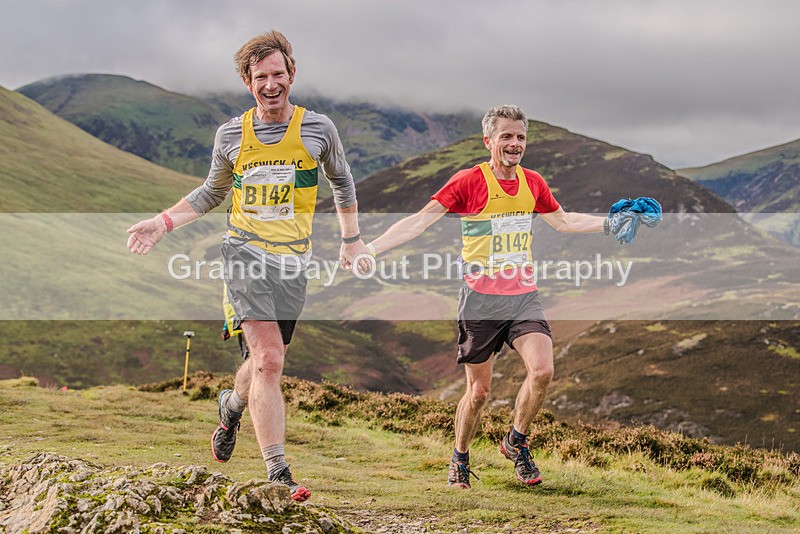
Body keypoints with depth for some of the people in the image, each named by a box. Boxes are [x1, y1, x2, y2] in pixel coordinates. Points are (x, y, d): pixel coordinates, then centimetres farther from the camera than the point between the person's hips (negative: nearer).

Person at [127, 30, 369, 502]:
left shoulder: (318, 129, 1)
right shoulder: (231, 135, 3)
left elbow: (342, 183, 18)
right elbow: (213, 192, 18)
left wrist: (352, 240, 18)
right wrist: (163, 223, 7)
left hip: (293, 259, 1)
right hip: (245, 252, -1)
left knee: (267, 362, 10)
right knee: (268, 360, -15)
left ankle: (232, 406, 46)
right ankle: (278, 473, -13)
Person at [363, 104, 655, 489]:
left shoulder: (532, 183, 8)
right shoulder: (468, 182, -7)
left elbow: (562, 220, 27)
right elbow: (419, 221, -10)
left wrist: (609, 224, 23)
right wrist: (369, 249, -20)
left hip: (523, 297, 4)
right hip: (480, 299, -4)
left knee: (542, 371, -16)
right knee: (478, 390, 1)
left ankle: (515, 442, 9)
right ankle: (459, 459, 27)